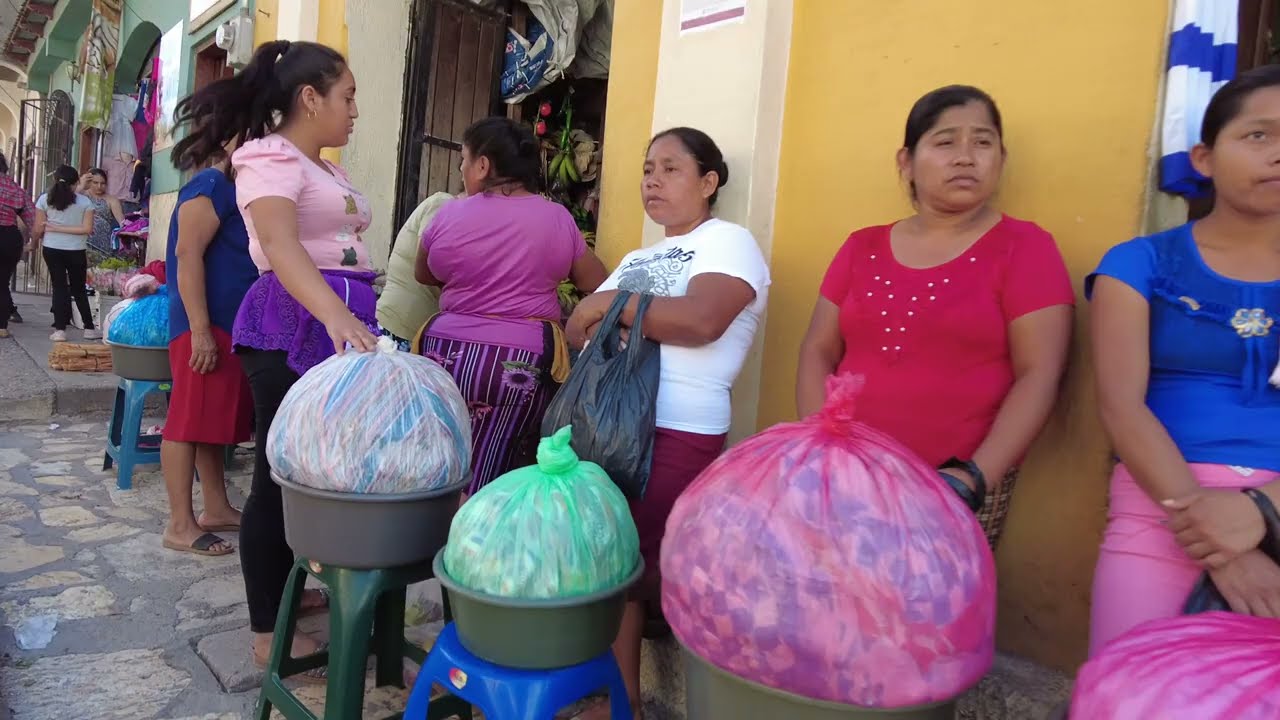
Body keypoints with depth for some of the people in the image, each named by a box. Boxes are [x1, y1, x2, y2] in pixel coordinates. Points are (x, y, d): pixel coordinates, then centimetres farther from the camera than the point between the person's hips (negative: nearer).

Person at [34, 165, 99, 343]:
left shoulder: (44, 199, -2)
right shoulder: (85, 202, -2)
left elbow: (38, 229, 0)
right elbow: (87, 229, -10)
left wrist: (34, 241, 20)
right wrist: (60, 228, -6)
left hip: (52, 249, 0)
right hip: (77, 251, 0)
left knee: (59, 287, 7)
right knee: (79, 289, 12)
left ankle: (60, 329, 2)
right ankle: (89, 328, 14)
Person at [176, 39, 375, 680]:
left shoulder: (321, 168, 20)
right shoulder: (270, 159, -11)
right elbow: (281, 248, -28)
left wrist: (352, 319, 24)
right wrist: (336, 315, -43)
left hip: (337, 322, 9)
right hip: (294, 324, -9)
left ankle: (283, 588, 30)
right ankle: (269, 633, 7)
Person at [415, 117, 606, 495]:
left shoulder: (449, 215, 2)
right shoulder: (558, 218, 1)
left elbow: (424, 275, 18)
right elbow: (594, 281, 12)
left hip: (448, 354, 1)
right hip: (524, 363, 0)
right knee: (485, 485, 8)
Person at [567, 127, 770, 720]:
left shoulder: (727, 241, -1)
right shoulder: (637, 259, 22)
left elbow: (700, 319, -21)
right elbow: (577, 330, 16)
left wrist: (608, 305, -9)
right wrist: (594, 319, -7)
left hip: (679, 434, -7)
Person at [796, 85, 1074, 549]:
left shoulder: (1024, 247, 0)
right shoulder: (862, 248, 9)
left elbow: (1039, 376, -7)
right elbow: (817, 354, 7)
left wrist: (972, 480, -17)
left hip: (954, 489, -2)